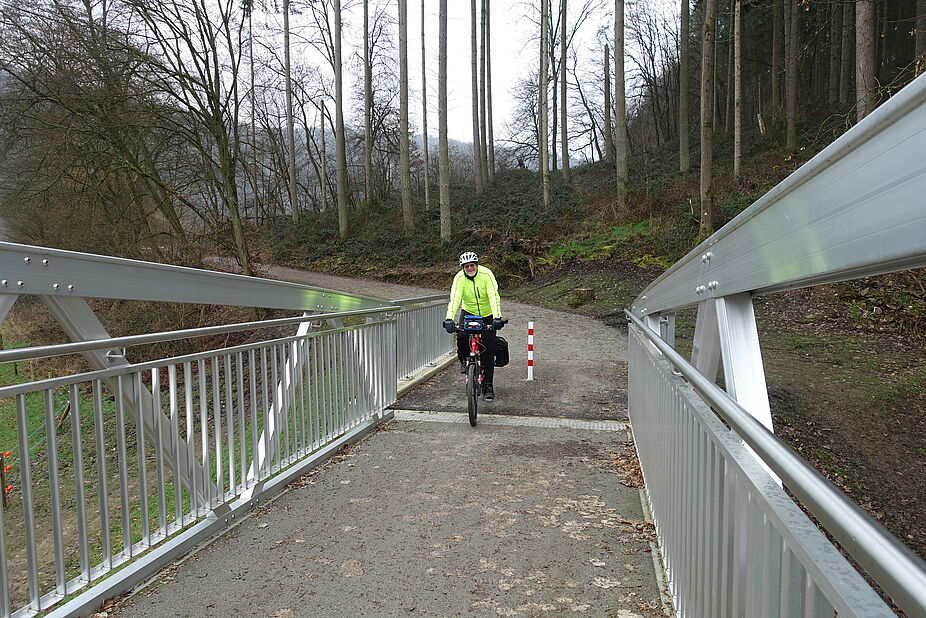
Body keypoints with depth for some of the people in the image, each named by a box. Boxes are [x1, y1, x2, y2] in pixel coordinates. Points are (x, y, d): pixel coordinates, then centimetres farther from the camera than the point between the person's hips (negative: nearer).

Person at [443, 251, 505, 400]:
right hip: (469, 313, 1)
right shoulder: (459, 278, -17)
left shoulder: (486, 274, -22)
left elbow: (494, 297, -30)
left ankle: (488, 385, 4)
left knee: (488, 350, -7)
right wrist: (449, 319, -43)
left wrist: (497, 318, -42)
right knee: (461, 336, -27)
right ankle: (464, 360, 5)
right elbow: (454, 298, -28)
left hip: (487, 315, -1)